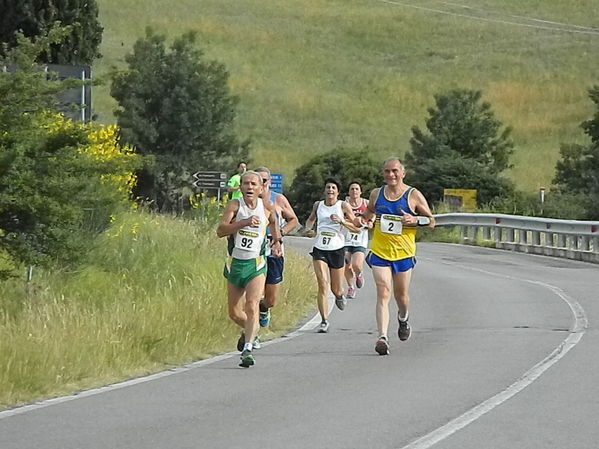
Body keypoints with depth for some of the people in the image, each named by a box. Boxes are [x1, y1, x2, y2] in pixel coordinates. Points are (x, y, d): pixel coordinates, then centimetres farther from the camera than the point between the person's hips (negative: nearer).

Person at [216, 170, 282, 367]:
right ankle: (248, 331, 44)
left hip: (256, 264, -1)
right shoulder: (234, 205, -7)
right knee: (234, 313, 12)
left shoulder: (267, 207, 0)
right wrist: (245, 222, -30)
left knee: (252, 306, -21)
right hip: (235, 263, 1)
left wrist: (277, 241, 17)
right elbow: (220, 230, -22)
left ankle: (248, 349, -27)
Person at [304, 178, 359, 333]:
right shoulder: (318, 205, 6)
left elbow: (357, 228, -4)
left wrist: (341, 221, -19)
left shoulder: (343, 206, -3)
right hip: (319, 249, 1)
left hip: (337, 249, -1)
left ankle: (340, 296, 47)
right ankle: (324, 321, -12)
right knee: (322, 285, -15)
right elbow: (311, 219, 27)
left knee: (336, 289, 7)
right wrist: (308, 228, 6)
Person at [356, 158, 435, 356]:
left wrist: (415, 220, -18)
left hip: (403, 252, -1)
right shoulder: (376, 194, 5)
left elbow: (431, 222, 1)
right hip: (379, 252, 1)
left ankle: (403, 318, 48)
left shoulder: (413, 195, -4)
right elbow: (370, 211, 25)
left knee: (401, 295, 12)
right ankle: (382, 337, -21)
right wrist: (362, 218, 3)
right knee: (383, 293, -13)